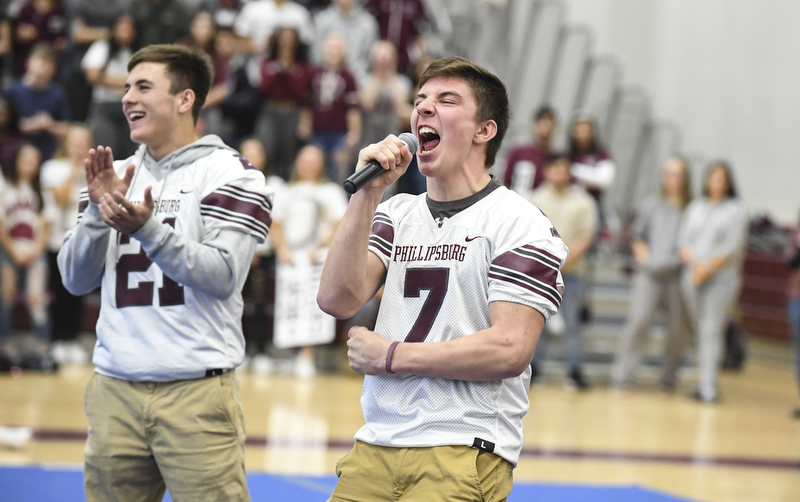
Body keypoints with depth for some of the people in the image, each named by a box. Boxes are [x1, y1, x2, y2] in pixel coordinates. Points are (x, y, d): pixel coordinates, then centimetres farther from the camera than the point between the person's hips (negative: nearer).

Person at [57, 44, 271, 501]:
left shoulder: (230, 174, -2)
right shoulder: (116, 175, 15)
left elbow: (223, 277, -13)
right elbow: (76, 280, 10)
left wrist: (147, 229, -23)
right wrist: (98, 211, -6)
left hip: (197, 391, -5)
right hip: (115, 390, 5)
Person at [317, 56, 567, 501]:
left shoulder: (520, 223, -3)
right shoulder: (395, 213, 15)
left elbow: (510, 350, -13)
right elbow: (338, 300, 1)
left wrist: (391, 356, -6)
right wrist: (366, 194, -5)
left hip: (465, 455, -5)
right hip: (376, 446, 5)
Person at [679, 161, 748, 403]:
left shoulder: (736, 209, 1)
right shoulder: (696, 206, 14)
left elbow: (732, 246, -7)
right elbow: (684, 238, 9)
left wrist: (708, 267, -13)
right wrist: (694, 262, -9)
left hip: (722, 277, -4)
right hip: (692, 277, 4)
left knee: (711, 331, -12)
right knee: (700, 330, 5)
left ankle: (708, 386, -15)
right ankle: (703, 381, 9)